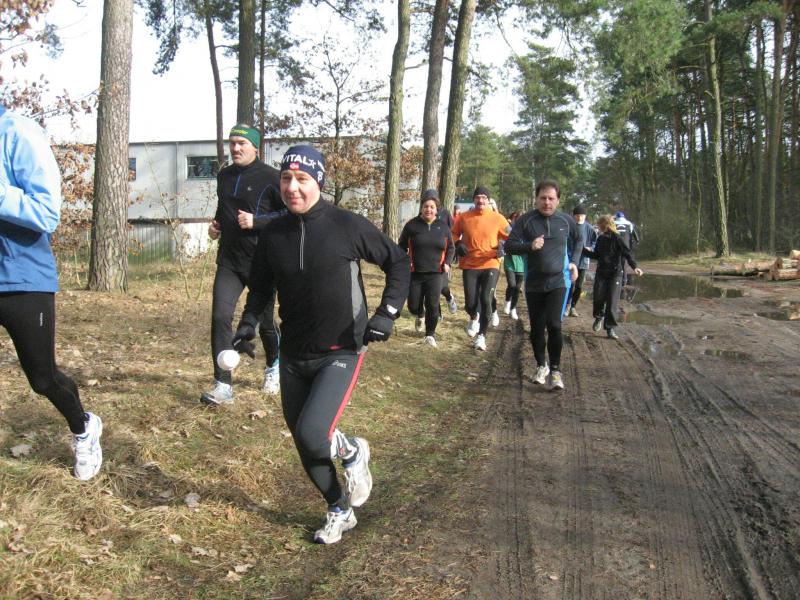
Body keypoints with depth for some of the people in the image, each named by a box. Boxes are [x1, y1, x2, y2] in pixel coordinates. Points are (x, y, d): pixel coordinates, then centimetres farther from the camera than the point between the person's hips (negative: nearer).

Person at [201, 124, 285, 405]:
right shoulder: (224, 176, 12)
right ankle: (223, 386, -7)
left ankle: (273, 367, 40)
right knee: (220, 316, -11)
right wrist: (216, 223, 10)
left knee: (264, 321, 11)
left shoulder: (270, 177, -8)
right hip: (228, 261, 5)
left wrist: (256, 221, -21)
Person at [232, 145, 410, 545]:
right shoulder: (272, 235, 1)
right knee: (304, 444, 12)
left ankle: (351, 451, 15)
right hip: (293, 356, 5)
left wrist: (387, 313, -10)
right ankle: (340, 511, 36)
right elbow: (260, 287, 14)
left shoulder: (348, 226, -11)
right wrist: (248, 325, -2)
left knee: (311, 435, -21)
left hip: (340, 352, -5)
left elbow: (398, 262, 0)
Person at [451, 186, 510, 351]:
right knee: (470, 303, 0)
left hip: (490, 265, -1)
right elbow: (454, 234, 16)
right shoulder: (464, 217, 0)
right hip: (470, 266, 1)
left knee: (486, 300, -12)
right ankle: (474, 318, 38)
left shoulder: (497, 218, -3)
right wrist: (458, 244, -4)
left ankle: (481, 335, 6)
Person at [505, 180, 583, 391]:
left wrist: (574, 261, 8)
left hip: (559, 282, -1)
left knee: (554, 325, -16)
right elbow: (509, 246, -8)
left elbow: (578, 240, 21)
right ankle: (541, 366, 31)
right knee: (536, 328, 10)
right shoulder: (525, 220, -5)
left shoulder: (566, 221, 1)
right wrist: (529, 246, -24)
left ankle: (555, 370, -1)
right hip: (533, 284, 1)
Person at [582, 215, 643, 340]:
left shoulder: (616, 238, -9)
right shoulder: (601, 239, 9)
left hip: (615, 274, -5)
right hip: (601, 273, 5)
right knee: (598, 297, -4)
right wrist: (585, 250, 15)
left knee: (612, 302, -5)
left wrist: (634, 266, -29)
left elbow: (627, 253, -17)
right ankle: (599, 317, 25)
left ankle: (610, 328, 3)